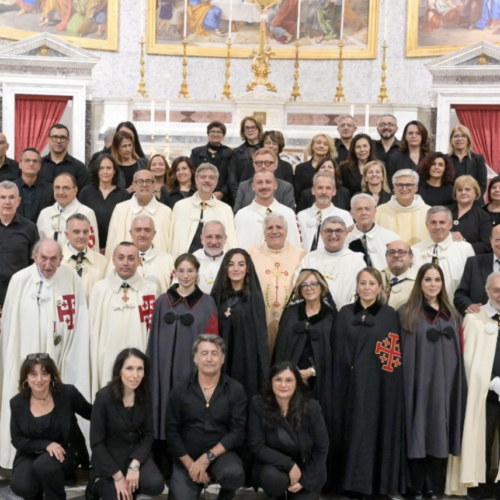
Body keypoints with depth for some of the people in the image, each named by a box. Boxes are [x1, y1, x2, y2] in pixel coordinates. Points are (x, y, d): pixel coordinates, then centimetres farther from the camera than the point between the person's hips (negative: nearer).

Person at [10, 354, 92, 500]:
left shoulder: (68, 393, -14)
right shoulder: (17, 403, -8)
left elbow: (90, 413, 3)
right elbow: (17, 440, -5)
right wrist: (46, 445, -20)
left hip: (66, 450, -2)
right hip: (31, 453, 2)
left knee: (44, 465, -35)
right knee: (21, 486, -26)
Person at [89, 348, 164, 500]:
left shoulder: (145, 396, -6)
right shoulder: (104, 397, -19)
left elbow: (148, 434, 0)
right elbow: (96, 442, -16)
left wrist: (135, 465, -17)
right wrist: (118, 476, -19)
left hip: (135, 452, 3)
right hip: (109, 456, -3)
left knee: (155, 485, -25)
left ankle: (127, 487, 5)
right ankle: (99, 484, 14)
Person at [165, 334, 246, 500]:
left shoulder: (236, 390, -4)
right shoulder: (180, 389, -1)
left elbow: (238, 432, -8)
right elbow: (172, 431, -1)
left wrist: (208, 457, -17)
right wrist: (189, 464, -11)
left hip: (221, 453, -1)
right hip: (187, 457, 1)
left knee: (234, 474, -33)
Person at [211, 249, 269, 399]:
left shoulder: (254, 297, 1)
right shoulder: (217, 295, 8)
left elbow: (261, 335, -1)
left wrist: (263, 369, -8)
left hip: (247, 361, -2)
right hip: (220, 362, 2)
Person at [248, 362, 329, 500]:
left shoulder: (311, 407, -15)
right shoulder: (258, 404, -16)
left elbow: (321, 449, -6)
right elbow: (256, 446, -15)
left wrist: (305, 479, -12)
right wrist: (289, 464, -23)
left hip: (307, 470, 0)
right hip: (275, 465, 0)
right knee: (270, 476, -34)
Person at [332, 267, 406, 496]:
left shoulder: (389, 315, 2)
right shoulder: (345, 313, 8)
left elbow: (396, 352, -1)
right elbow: (337, 351, 7)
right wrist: (339, 382, 0)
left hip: (379, 384, -2)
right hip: (351, 383, 2)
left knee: (378, 431, 1)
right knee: (352, 432, 4)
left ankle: (378, 483, 10)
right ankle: (353, 481, 14)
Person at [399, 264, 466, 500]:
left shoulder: (452, 315, 14)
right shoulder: (406, 313, 2)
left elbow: (459, 352, 13)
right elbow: (404, 353, -3)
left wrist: (459, 385, 6)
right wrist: (406, 385, -11)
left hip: (445, 384, 3)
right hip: (418, 384, -3)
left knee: (440, 435, 5)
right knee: (418, 436, -1)